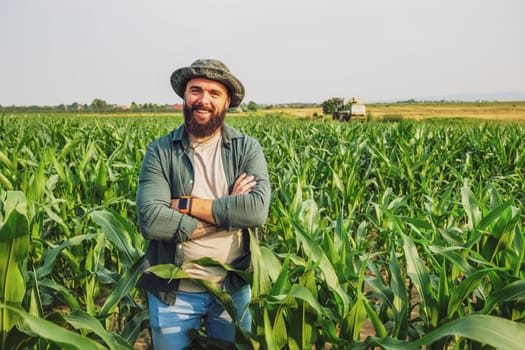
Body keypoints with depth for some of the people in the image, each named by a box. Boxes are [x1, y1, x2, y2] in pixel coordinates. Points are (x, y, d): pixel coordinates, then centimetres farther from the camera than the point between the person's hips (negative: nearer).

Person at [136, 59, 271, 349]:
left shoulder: (247, 148, -6)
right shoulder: (159, 151, -7)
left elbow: (257, 210, -21)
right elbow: (150, 220, -20)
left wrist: (186, 204, -20)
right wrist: (227, 211, -19)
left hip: (233, 288, 1)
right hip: (172, 291, 0)